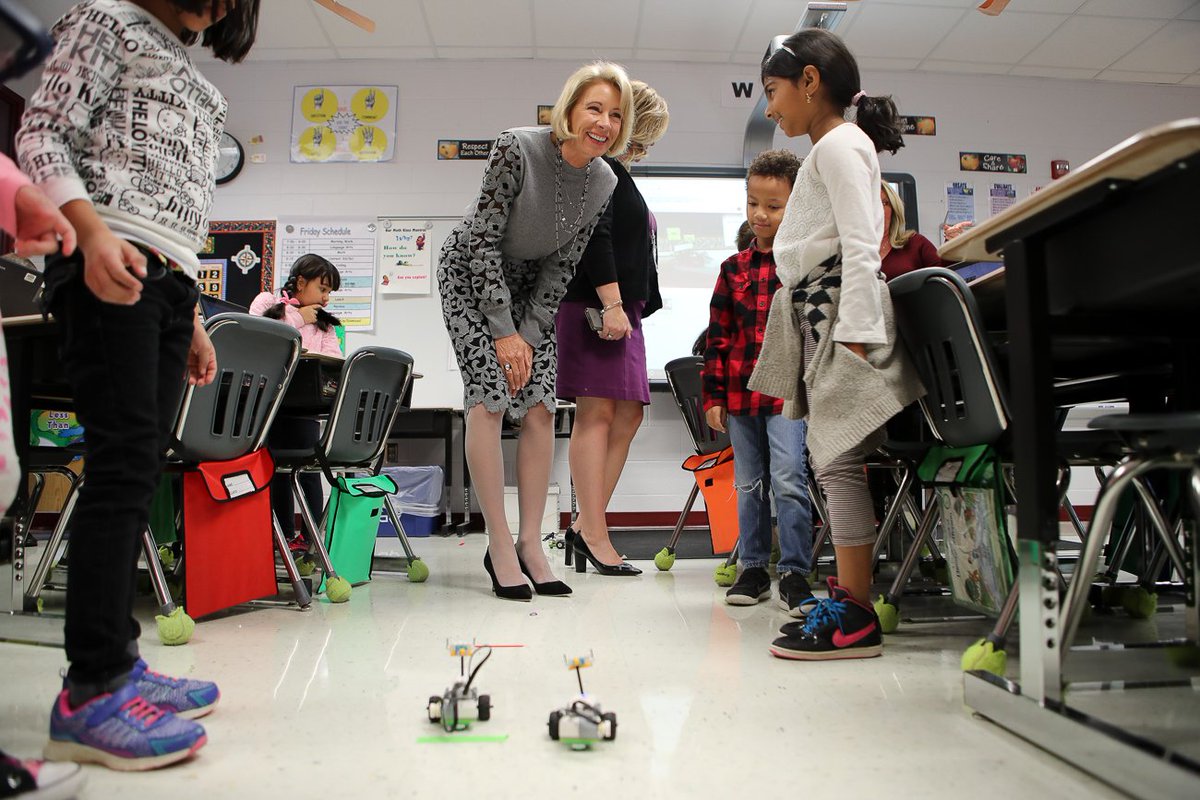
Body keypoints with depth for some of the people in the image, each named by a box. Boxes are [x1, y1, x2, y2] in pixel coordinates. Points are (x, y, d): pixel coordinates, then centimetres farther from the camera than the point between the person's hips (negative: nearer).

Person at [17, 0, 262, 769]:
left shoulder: (194, 80, 30)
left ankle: (117, 661, 8)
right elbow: (42, 136, -2)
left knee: (139, 470, 2)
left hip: (169, 279, 7)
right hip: (108, 266, -7)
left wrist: (192, 319, 19)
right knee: (125, 460, -16)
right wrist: (93, 232, -21)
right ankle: (91, 693, -12)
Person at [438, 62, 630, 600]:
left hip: (529, 286, 5)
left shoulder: (604, 183, -9)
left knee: (540, 410, -6)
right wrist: (503, 332, -22)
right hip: (470, 274, -4)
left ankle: (530, 542, 3)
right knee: (489, 400, -16)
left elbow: (562, 266, -5)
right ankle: (500, 547, -7)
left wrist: (529, 334, -12)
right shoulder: (517, 149, -24)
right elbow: (484, 241, -22)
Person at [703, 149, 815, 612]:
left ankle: (794, 573, 3)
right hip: (740, 393, 4)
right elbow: (718, 335, 9)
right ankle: (753, 568, 25)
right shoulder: (734, 269, 9)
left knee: (788, 479, -11)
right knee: (749, 484, 12)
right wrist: (713, 395, 6)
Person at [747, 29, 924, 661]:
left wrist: (854, 332, -23)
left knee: (836, 457, -12)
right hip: (818, 313, 10)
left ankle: (856, 617, -8)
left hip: (840, 307, -10)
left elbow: (860, 246, -16)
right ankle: (847, 591, 17)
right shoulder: (831, 149, 26)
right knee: (830, 456, 9)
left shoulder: (838, 144, -5)